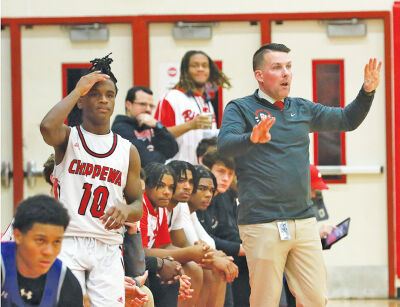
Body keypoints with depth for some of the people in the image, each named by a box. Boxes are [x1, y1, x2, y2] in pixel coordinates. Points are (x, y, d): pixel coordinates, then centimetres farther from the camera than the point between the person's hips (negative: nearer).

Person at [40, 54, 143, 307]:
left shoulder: (128, 151, 13)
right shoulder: (69, 138, 5)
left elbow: (138, 206, 14)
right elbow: (47, 127, -21)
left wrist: (125, 211, -11)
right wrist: (77, 90, -9)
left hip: (108, 249, 3)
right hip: (68, 244, -3)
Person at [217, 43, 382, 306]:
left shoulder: (302, 109, 15)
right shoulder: (240, 109, -1)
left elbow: (348, 119, 24)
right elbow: (225, 144, -19)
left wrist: (368, 91, 7)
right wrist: (252, 138, -40)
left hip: (304, 222, 5)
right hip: (262, 224, -5)